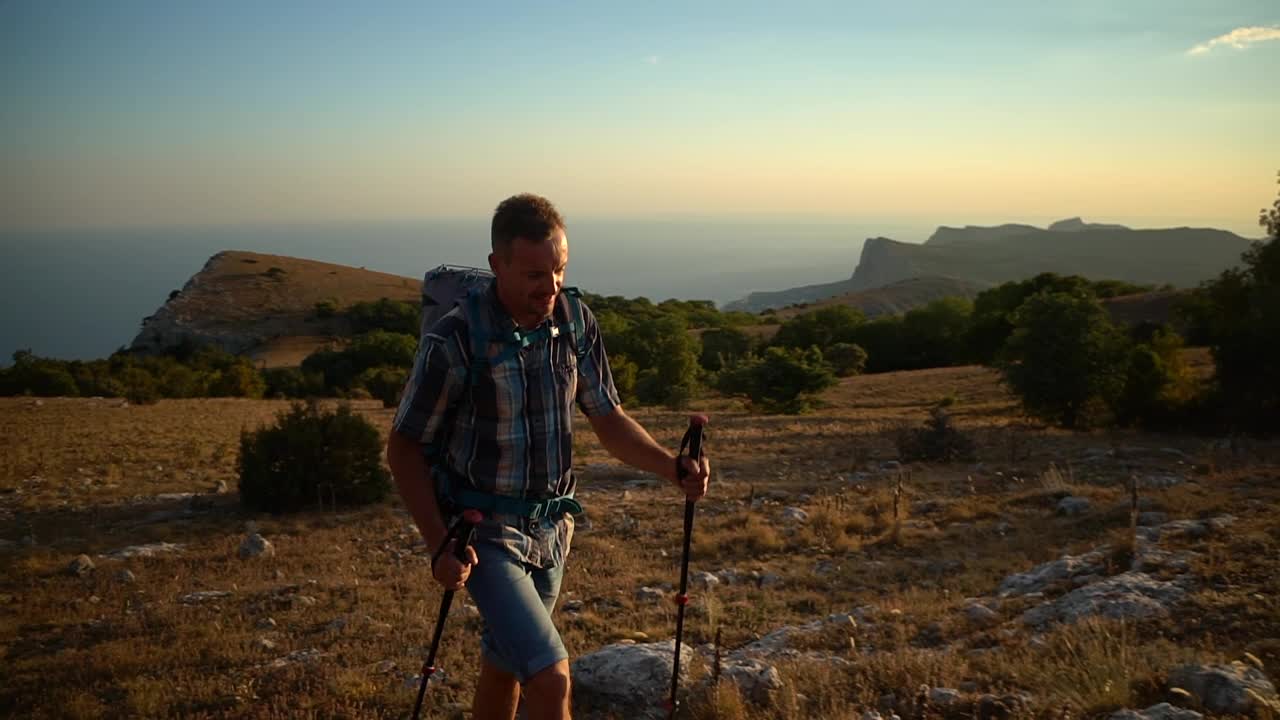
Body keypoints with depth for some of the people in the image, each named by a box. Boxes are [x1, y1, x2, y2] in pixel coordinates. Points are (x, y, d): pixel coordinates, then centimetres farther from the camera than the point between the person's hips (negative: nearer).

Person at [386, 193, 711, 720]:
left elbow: (607, 419, 4)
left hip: (551, 527, 6)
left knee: (504, 670, 22)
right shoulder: (455, 340, -21)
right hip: (484, 532, -5)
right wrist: (439, 546, -17)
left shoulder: (577, 322, -5)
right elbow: (404, 449, -10)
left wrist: (673, 467, -13)